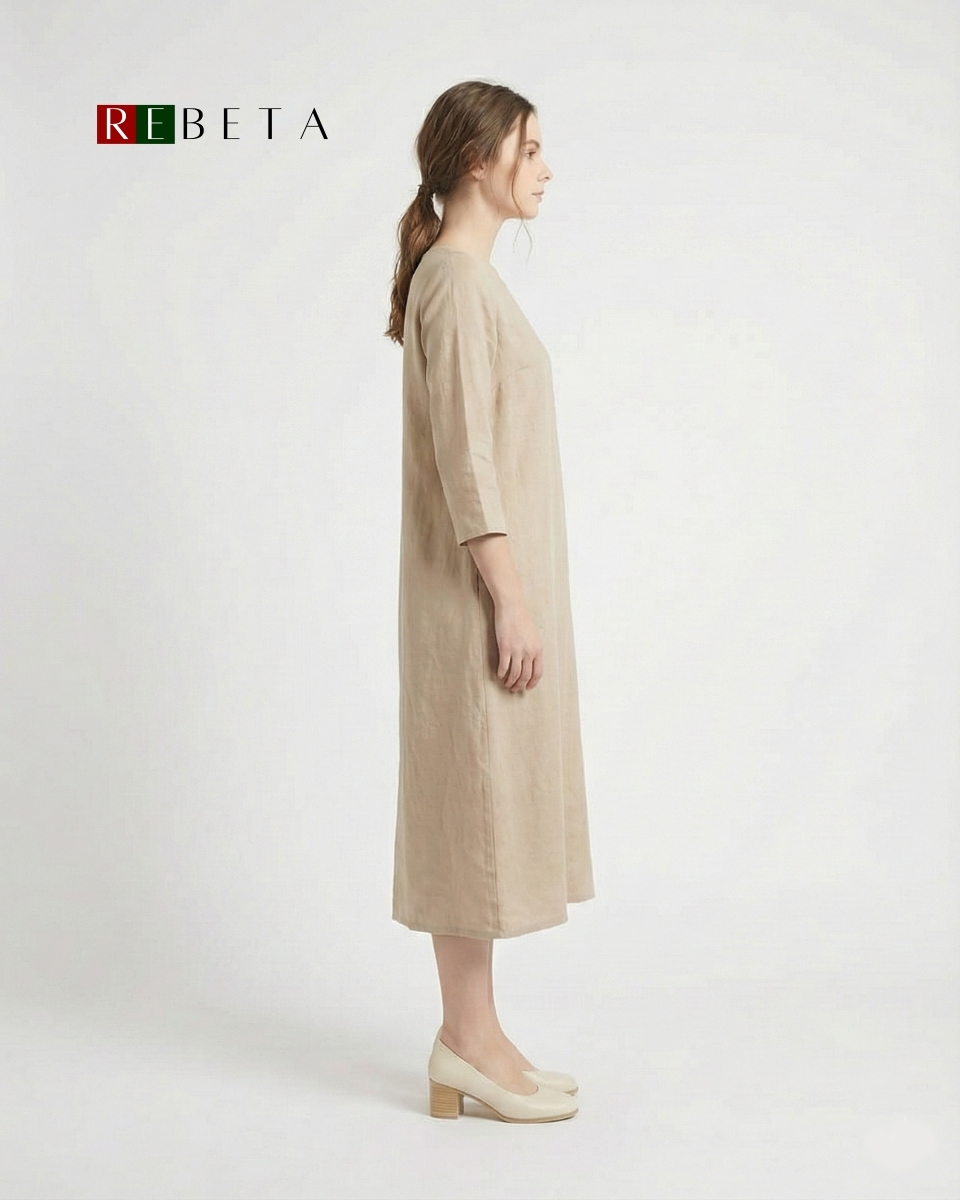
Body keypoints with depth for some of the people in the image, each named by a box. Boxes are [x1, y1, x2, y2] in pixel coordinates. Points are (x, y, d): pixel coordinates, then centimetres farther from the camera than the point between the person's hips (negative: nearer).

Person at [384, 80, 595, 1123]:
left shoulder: (468, 273, 17)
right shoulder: (456, 278, -14)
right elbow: (465, 457, -19)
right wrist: (510, 602, -20)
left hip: (495, 578, 10)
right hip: (483, 586, -10)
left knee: (491, 800, 12)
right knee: (475, 799, -2)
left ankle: (473, 1036, 22)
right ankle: (467, 1044, 10)